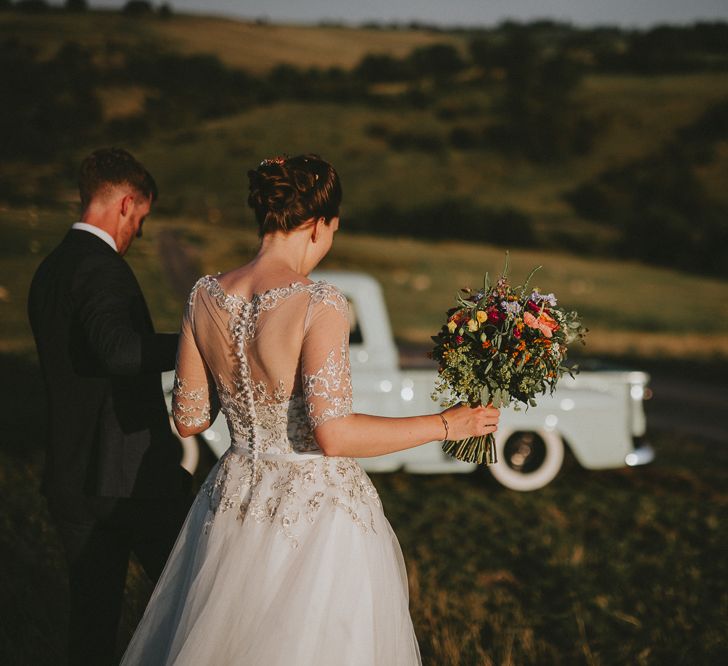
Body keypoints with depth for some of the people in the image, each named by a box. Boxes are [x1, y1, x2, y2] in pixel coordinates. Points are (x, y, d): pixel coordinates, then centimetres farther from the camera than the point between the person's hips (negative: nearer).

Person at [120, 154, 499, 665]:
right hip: (319, 510, -5)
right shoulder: (318, 305, -21)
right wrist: (447, 425, -17)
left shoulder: (205, 297, -3)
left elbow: (190, 419, 3)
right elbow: (333, 434, -25)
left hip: (236, 500, 6)